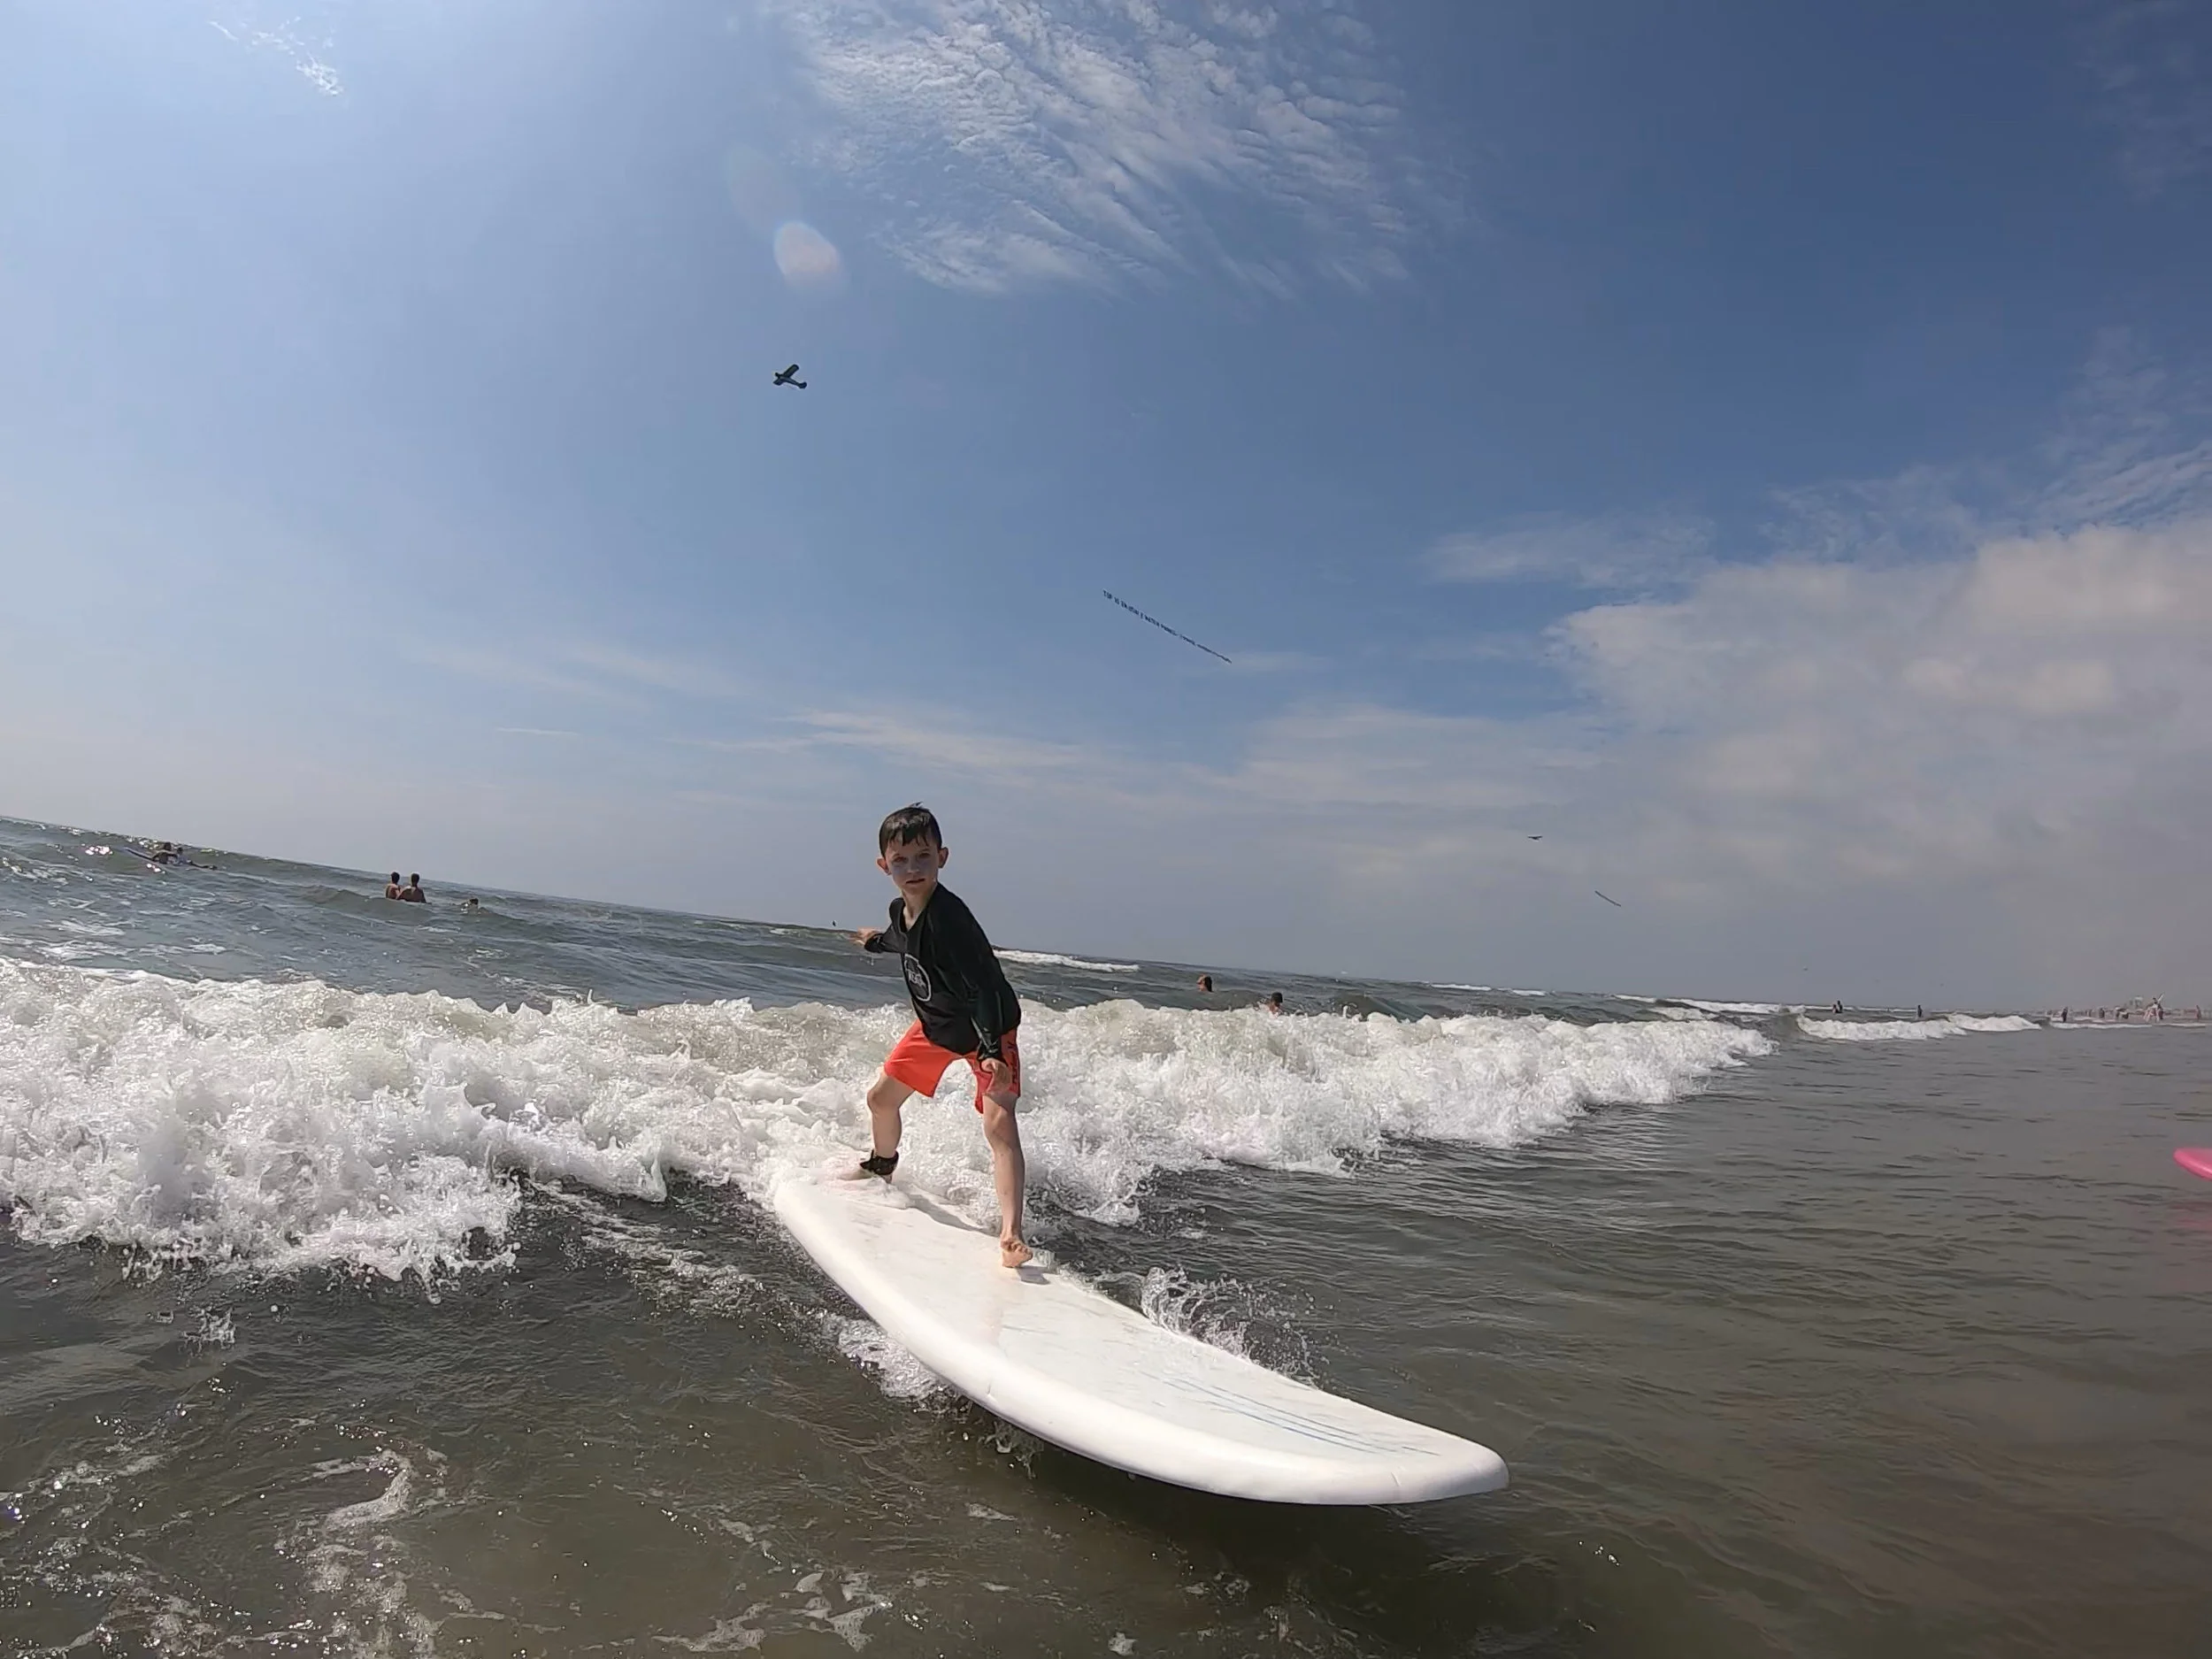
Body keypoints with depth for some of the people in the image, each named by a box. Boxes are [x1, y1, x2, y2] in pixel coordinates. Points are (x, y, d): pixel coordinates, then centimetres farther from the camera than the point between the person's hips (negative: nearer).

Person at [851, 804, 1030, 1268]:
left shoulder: (948, 917, -34)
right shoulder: (901, 910, -9)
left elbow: (983, 986, -37)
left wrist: (992, 1051, -46)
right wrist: (877, 941, 39)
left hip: (988, 1029, -8)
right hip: (935, 1024, 8)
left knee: (999, 1123, -23)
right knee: (881, 1097, 18)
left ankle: (1011, 1235, -29)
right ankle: (881, 1167, 49)